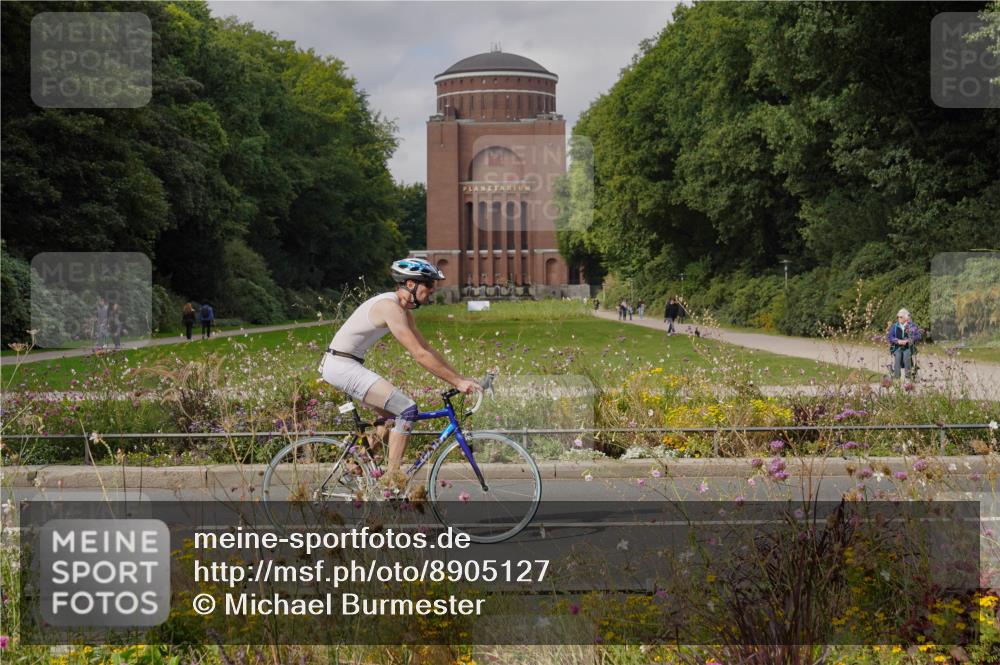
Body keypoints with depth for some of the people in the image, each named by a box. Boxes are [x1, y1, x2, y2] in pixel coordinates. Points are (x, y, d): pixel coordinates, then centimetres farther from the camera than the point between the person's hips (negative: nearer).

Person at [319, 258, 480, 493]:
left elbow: (427, 349, 14)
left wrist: (461, 378, 8)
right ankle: (392, 478, -12)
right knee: (408, 409, -15)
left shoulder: (403, 309, 12)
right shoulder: (391, 307, -19)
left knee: (394, 415, 18)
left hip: (344, 366, 10)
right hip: (343, 366, -10)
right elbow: (420, 355, -23)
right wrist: (457, 382, -20)